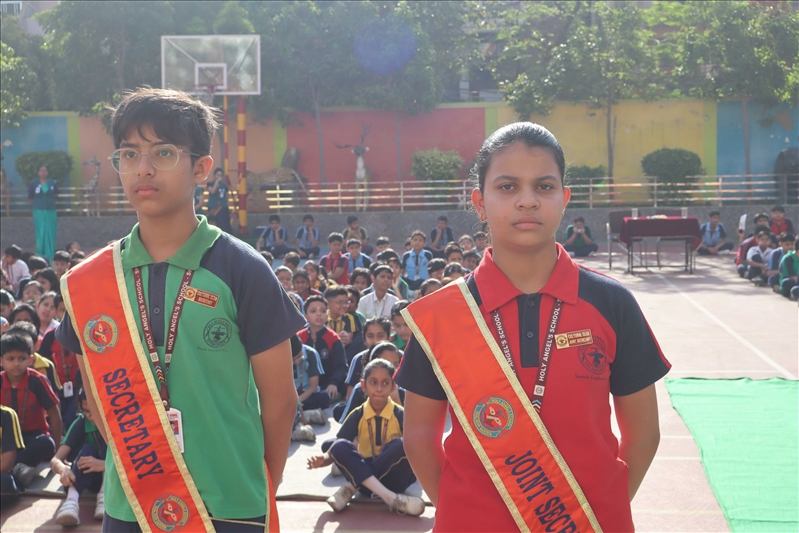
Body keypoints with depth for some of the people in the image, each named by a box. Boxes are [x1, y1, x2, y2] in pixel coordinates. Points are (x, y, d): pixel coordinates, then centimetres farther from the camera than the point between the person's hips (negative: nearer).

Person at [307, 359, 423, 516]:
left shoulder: (400, 415, -3)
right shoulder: (357, 416, 2)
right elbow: (334, 452, 0)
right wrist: (323, 460, -23)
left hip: (393, 477, -2)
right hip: (365, 476, 2)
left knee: (401, 445, -30)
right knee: (340, 447, -25)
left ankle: (352, 488, -20)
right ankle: (390, 498, -36)